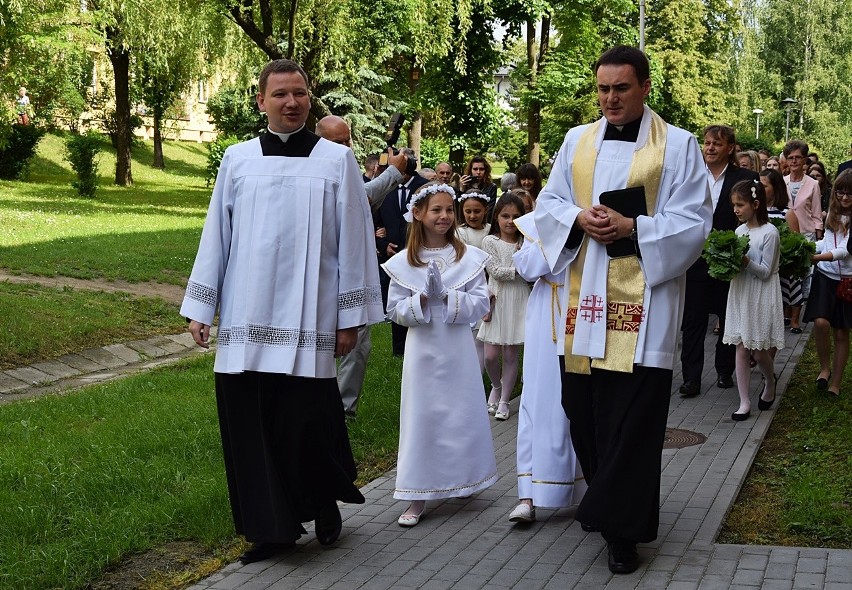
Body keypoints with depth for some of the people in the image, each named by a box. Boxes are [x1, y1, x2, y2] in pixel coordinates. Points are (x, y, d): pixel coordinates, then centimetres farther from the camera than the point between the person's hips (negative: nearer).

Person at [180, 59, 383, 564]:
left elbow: (353, 240, 2)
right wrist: (201, 307, 6)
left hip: (308, 319, -2)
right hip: (248, 319, 2)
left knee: (307, 422, -3)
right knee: (251, 423, 2)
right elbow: (216, 236, 10)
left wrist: (351, 316, -1)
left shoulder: (337, 160, 3)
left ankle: (325, 505, 24)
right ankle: (273, 527, 16)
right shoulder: (237, 160, 8)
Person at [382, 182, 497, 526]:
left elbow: (481, 304, -3)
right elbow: (395, 311, 0)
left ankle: (461, 481, 29)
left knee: (462, 415, 9)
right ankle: (418, 497, 8)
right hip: (422, 349, -1)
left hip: (458, 347, 1)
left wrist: (449, 297, -17)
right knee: (421, 418, 2)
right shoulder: (403, 262, -1)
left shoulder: (468, 257, 0)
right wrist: (422, 299, -17)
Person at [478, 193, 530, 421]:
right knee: (491, 355, -2)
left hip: (518, 302, 1)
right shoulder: (490, 241, -1)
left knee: (511, 355, 4)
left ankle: (504, 400, 17)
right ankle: (496, 387, 28)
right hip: (497, 300, -1)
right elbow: (496, 271, -10)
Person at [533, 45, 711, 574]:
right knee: (584, 406, 8)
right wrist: (579, 219, -9)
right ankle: (613, 501, 28)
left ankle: (622, 528, 3)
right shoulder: (577, 141, 12)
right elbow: (548, 204, 13)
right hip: (584, 296, 4)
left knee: (632, 415, -5)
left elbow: (694, 222, -4)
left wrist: (633, 227, -17)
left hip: (642, 298, -4)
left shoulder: (678, 145, 0)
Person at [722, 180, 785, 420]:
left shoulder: (769, 233, -14)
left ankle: (770, 382, 33)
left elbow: (765, 272, -15)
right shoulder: (740, 230, 6)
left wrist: (745, 260, -27)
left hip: (761, 298, -6)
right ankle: (744, 402, 8)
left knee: (759, 352, 2)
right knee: (742, 349, 4)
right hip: (741, 295, 6)